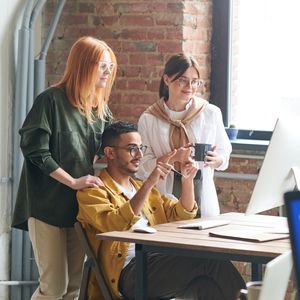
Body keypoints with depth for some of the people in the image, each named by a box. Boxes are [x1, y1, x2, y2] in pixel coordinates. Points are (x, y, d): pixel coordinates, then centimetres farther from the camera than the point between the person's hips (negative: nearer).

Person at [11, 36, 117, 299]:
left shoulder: (101, 108, 12)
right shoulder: (51, 100, -8)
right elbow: (35, 150, -13)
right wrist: (73, 182, -16)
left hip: (81, 207, 6)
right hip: (48, 206, -6)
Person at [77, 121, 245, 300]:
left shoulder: (141, 187, 29)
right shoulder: (93, 191, 5)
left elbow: (181, 215, 26)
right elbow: (115, 225, -15)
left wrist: (187, 180, 9)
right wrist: (149, 183, -19)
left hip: (159, 261, 7)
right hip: (129, 270, -7)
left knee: (206, 284, -28)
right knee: (210, 261, -27)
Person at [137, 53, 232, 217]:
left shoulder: (211, 113, 3)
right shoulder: (149, 119, 0)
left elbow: (225, 155, 9)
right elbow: (142, 168, -4)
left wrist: (216, 159, -14)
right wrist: (174, 157, -17)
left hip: (202, 196, 1)